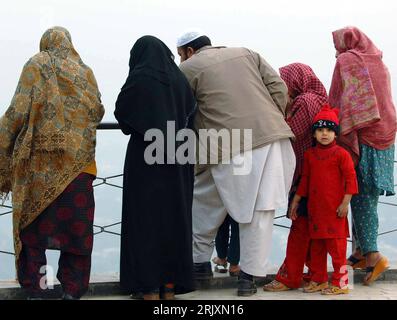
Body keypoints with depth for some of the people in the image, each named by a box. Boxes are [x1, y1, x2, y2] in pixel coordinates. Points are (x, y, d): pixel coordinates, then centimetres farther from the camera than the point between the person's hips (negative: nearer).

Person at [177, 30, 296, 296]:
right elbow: (279, 88, 12)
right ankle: (249, 276, 9)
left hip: (229, 147, -3)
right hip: (272, 138, 4)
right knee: (260, 210, 7)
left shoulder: (188, 68, 8)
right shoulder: (247, 54, 20)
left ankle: (200, 262, 26)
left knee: (205, 204, 17)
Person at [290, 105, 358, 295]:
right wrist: (296, 201, 17)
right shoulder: (309, 154, 10)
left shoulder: (341, 154, -6)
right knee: (316, 245, 12)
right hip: (315, 207, 6)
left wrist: (345, 203, -13)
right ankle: (318, 280, 22)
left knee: (336, 244, -4)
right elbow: (305, 179, 17)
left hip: (334, 208, -6)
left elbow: (350, 178, -8)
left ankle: (340, 283, 2)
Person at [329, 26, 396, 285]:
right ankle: (361, 251, 13)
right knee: (368, 196, 10)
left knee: (361, 197, -6)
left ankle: (372, 254, -16)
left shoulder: (346, 61, -2)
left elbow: (336, 101, -6)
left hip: (359, 135, -6)